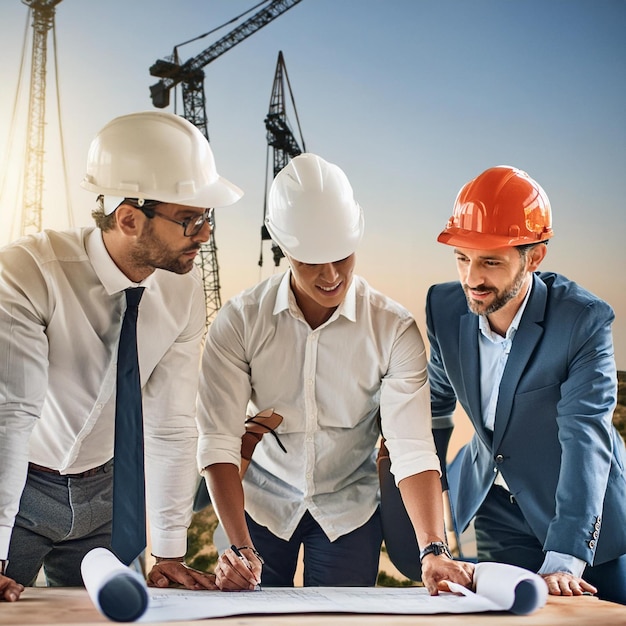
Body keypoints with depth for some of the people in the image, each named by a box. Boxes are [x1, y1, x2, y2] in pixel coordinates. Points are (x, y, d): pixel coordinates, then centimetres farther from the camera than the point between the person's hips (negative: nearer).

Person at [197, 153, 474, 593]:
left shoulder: (394, 329, -17)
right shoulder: (239, 322, -16)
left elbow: (412, 446, -24)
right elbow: (219, 441, -19)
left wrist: (433, 550, -36)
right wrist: (240, 547, -29)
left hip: (349, 509, 0)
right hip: (259, 504, 0)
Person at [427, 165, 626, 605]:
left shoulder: (584, 320, -24)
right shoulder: (444, 306, -10)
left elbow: (585, 439, -30)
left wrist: (563, 560, -38)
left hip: (586, 512, -3)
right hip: (498, 510, 3)